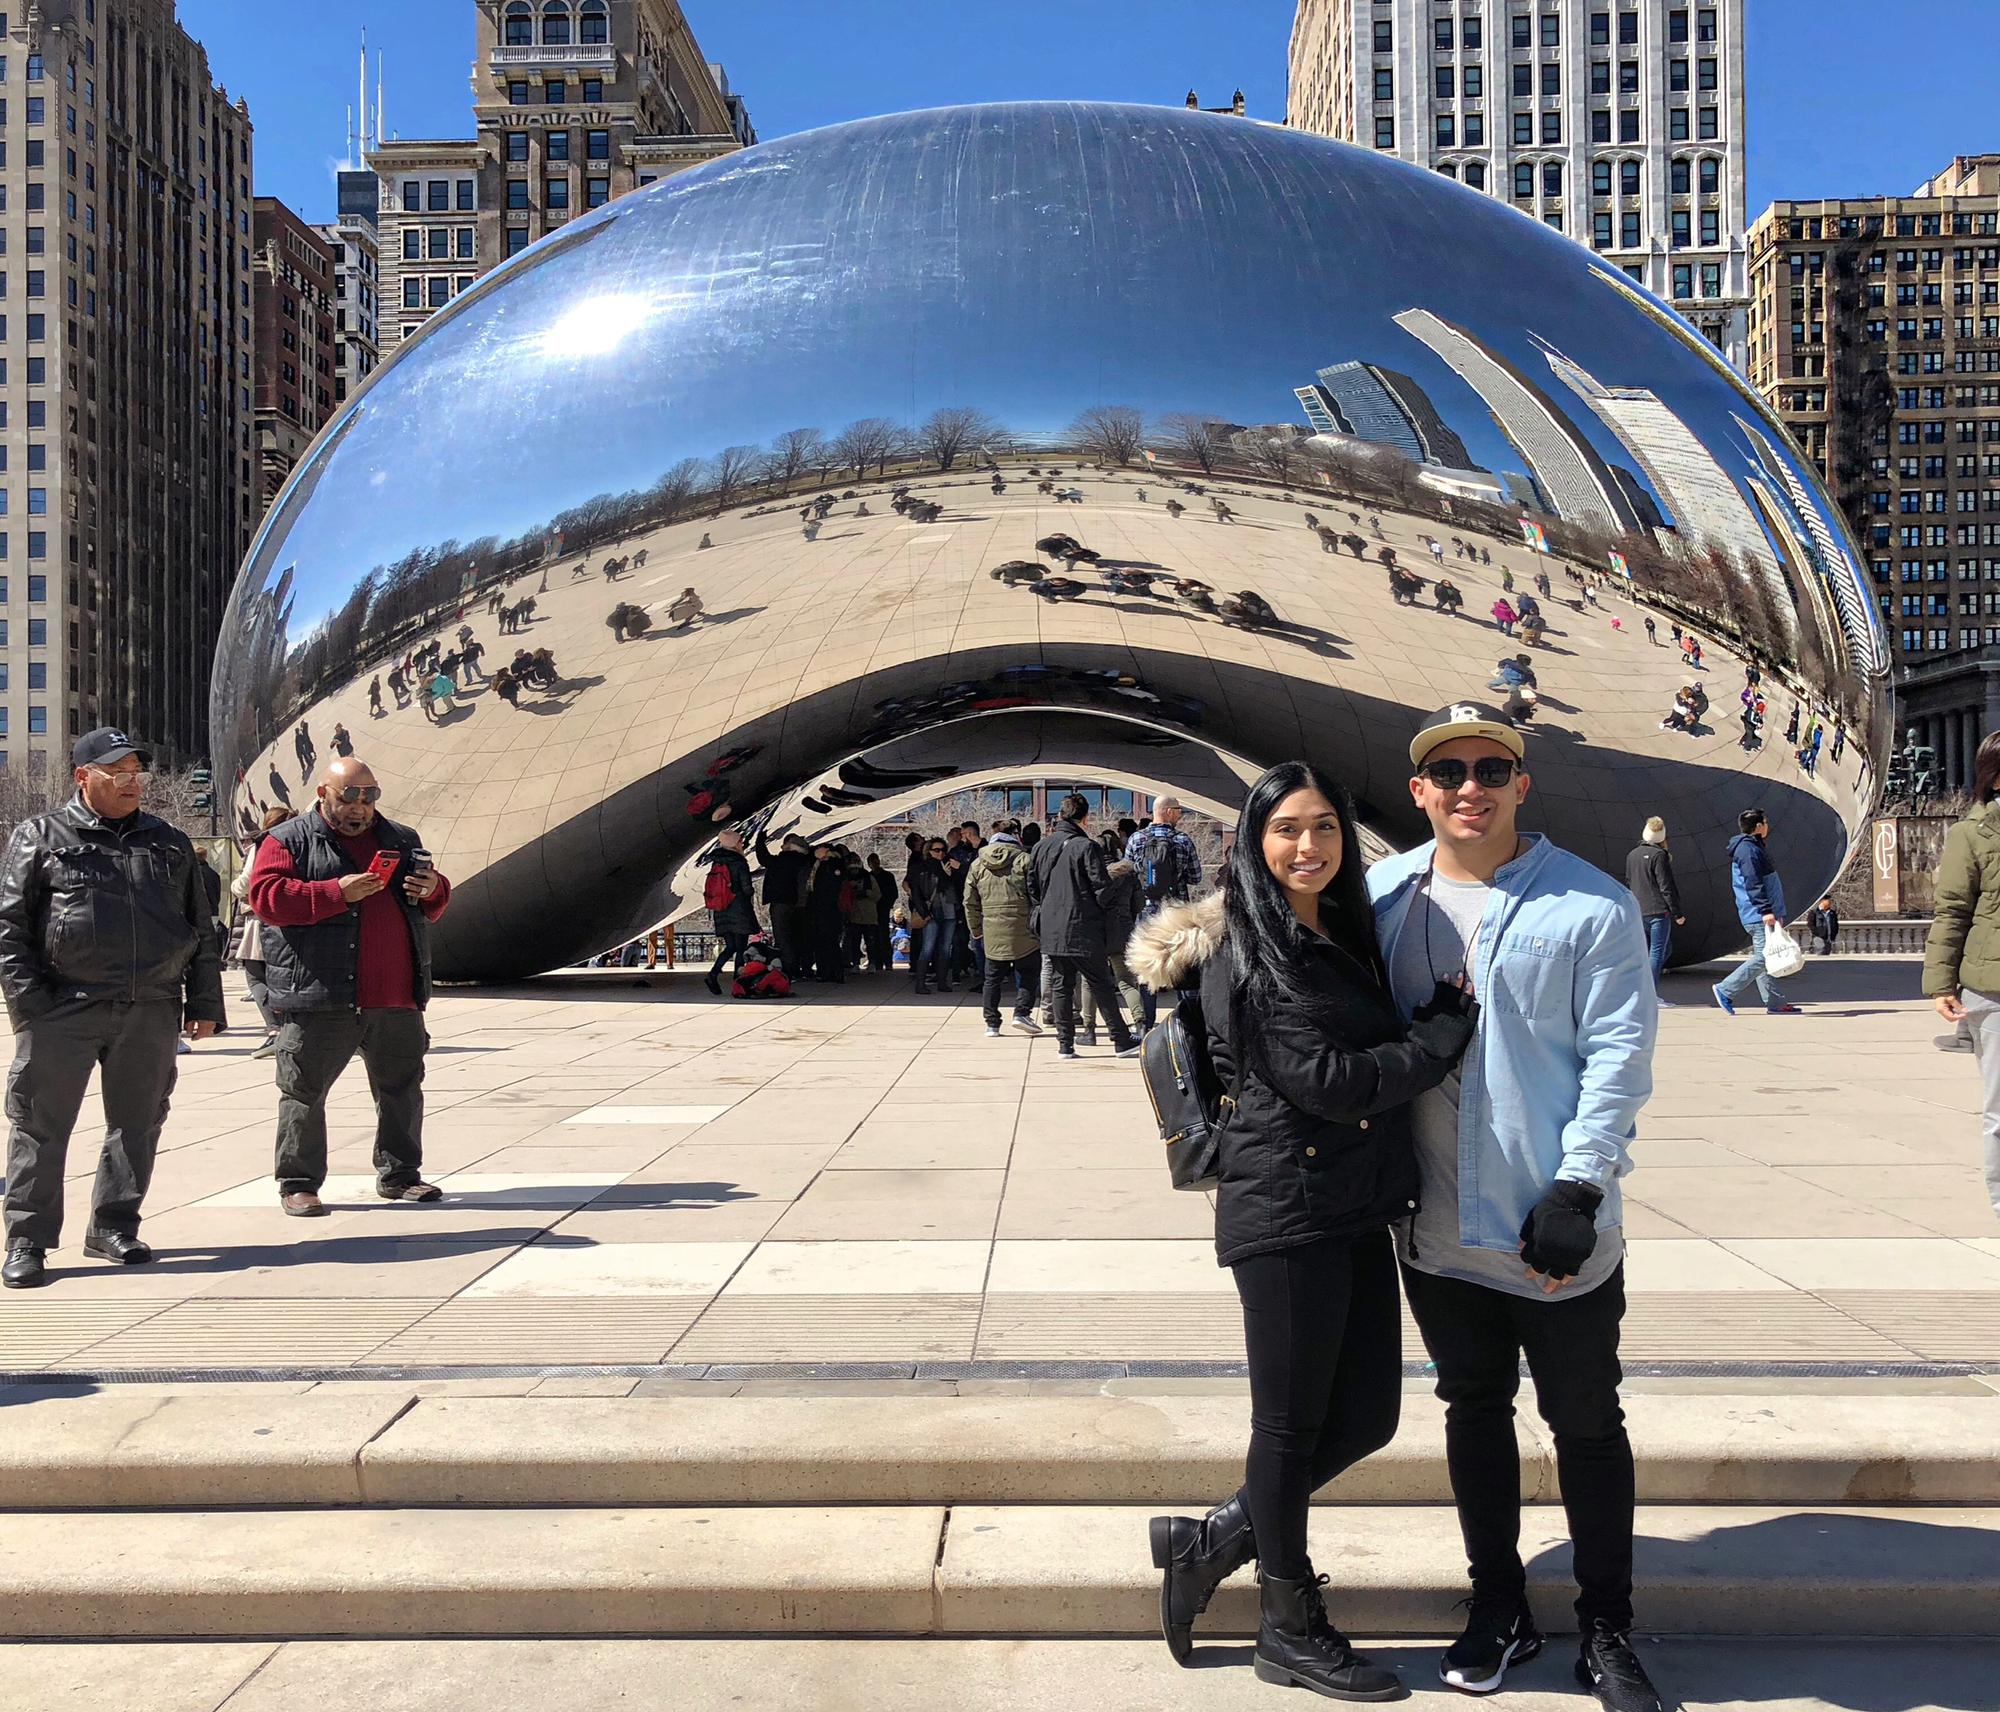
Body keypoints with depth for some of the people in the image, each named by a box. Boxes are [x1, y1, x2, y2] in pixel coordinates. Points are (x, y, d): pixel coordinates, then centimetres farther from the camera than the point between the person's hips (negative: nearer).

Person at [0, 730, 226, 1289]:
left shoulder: (170, 844, 15)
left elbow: (201, 929, 17)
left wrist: (204, 1004, 10)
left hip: (151, 1013, 3)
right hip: (63, 1011, -3)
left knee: (137, 1122, 8)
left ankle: (113, 1226, 21)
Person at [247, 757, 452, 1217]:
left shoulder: (400, 840, 17)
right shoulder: (289, 840, 1)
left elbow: (431, 907, 24)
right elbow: (266, 896, -12)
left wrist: (433, 891, -1)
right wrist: (336, 892, -20)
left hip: (396, 998, 5)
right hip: (318, 998, -5)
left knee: (401, 1089, 11)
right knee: (304, 1091, 1)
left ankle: (398, 1174, 24)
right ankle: (297, 1183, 11)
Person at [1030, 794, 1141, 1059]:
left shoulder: (1042, 847, 5)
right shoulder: (1087, 847, -11)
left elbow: (1032, 888, 10)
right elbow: (1102, 888, -13)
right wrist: (1097, 908, 7)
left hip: (1052, 930, 4)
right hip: (1084, 931, -4)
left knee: (1061, 987, 10)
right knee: (1102, 986, 2)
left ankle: (1065, 1044, 9)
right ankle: (1122, 1042, 5)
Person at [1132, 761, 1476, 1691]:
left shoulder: (1343, 935, 13)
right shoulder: (1245, 954, -13)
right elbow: (1330, 1082, -19)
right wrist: (1448, 1028, -10)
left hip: (1359, 1212, 9)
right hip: (1287, 1213, -8)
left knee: (1368, 1415, 12)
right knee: (1292, 1423, 6)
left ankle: (1211, 1540, 28)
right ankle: (1291, 1632, 24)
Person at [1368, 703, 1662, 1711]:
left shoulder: (1589, 906, -8)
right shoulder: (1382, 896, 3)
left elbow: (1617, 1055, -9)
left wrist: (1578, 1188, -15)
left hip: (1558, 1228, -3)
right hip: (1437, 1227, 4)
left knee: (1586, 1422, 10)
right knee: (1473, 1411, 16)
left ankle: (1606, 1628, 27)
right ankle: (1498, 1610, 32)